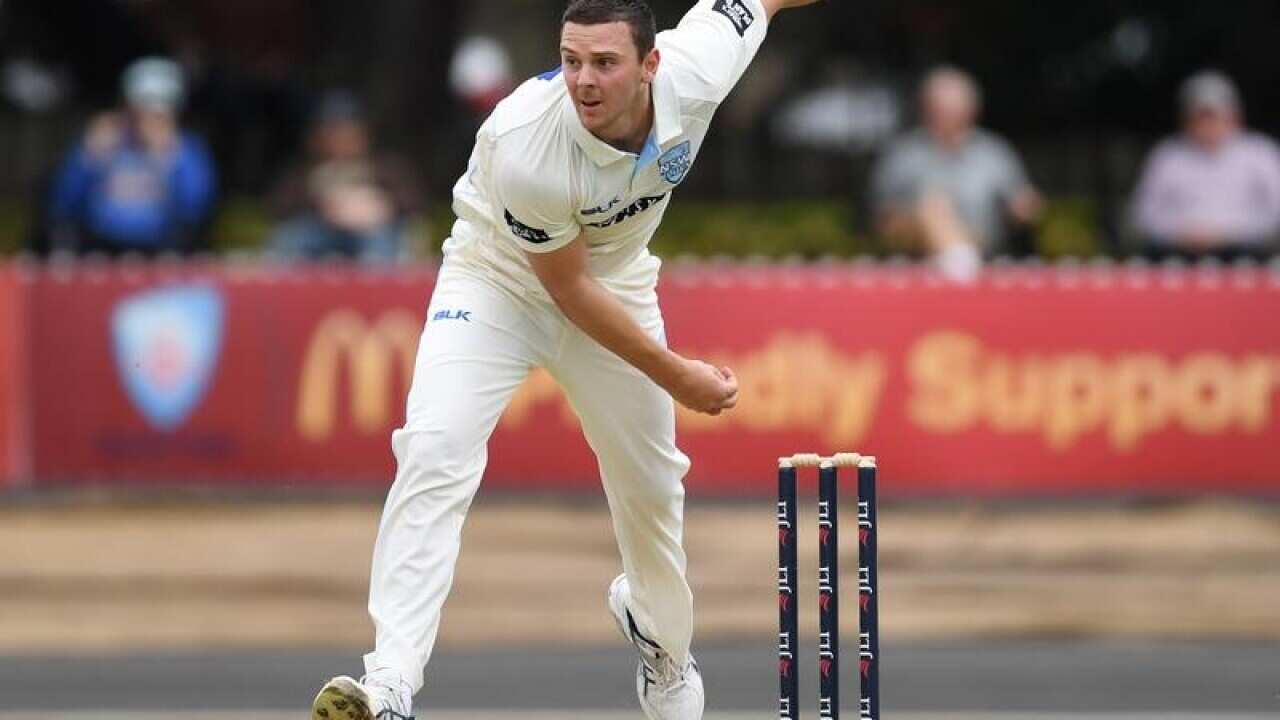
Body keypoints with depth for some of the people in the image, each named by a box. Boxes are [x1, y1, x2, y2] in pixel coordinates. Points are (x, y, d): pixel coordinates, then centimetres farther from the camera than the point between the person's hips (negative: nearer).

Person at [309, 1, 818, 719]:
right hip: (499, 280, -4)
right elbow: (568, 288, -24)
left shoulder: (696, 68, -28)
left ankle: (661, 636, 50)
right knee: (436, 450, -26)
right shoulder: (524, 144, -37)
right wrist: (674, 375, -19)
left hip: (619, 279, 4)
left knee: (652, 483, 16)